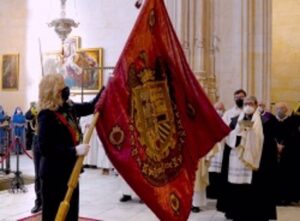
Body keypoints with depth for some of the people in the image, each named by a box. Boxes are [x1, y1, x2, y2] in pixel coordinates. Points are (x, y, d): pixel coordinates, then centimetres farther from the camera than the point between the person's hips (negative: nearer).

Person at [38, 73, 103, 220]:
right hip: (54, 175, -8)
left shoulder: (69, 108, 4)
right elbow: (45, 149, -26)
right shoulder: (46, 116, -18)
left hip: (70, 171, 8)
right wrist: (74, 151, -28)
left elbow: (90, 107, 19)